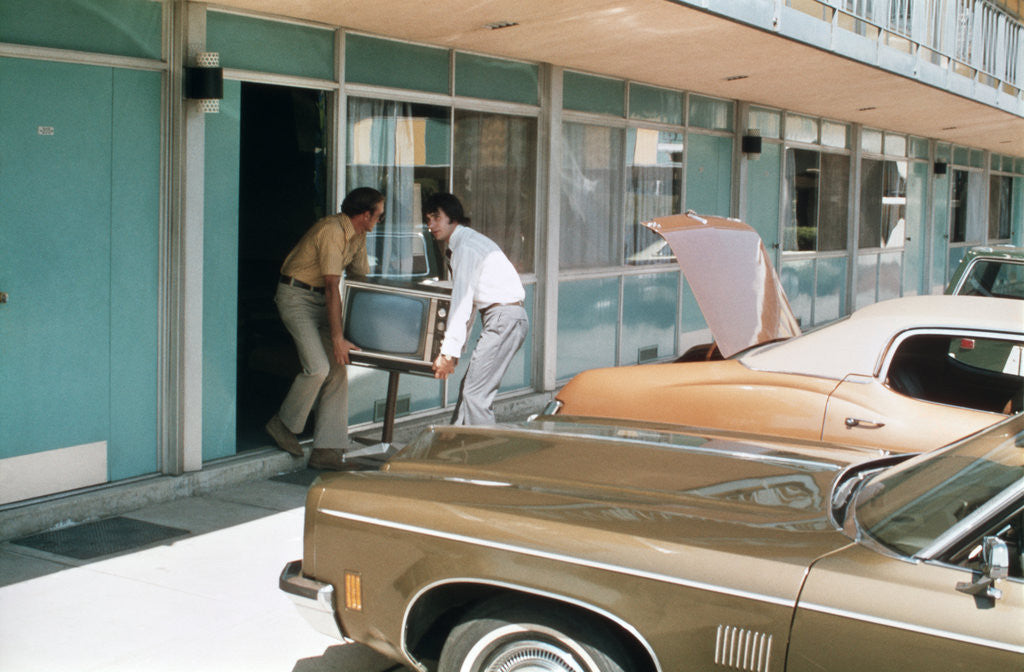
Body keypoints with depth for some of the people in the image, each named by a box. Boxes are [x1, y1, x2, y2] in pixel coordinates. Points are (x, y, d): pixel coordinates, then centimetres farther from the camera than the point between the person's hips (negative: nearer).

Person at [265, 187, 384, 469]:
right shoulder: (332, 231, -23)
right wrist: (337, 337, -26)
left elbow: (361, 277, 12)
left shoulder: (358, 235, 6)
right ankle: (283, 425, 5)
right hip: (296, 296, -9)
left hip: (321, 300, 9)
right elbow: (332, 287, -25)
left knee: (337, 370, -3)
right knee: (318, 368, -20)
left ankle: (326, 450, -3)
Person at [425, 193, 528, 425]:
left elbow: (462, 302, -18)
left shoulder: (465, 247, -12)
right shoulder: (461, 244, 19)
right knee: (468, 387, 11)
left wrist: (449, 352, -18)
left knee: (476, 393, -12)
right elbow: (467, 300, 20)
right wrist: (452, 349, 17)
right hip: (505, 319, 10)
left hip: (504, 318, -10)